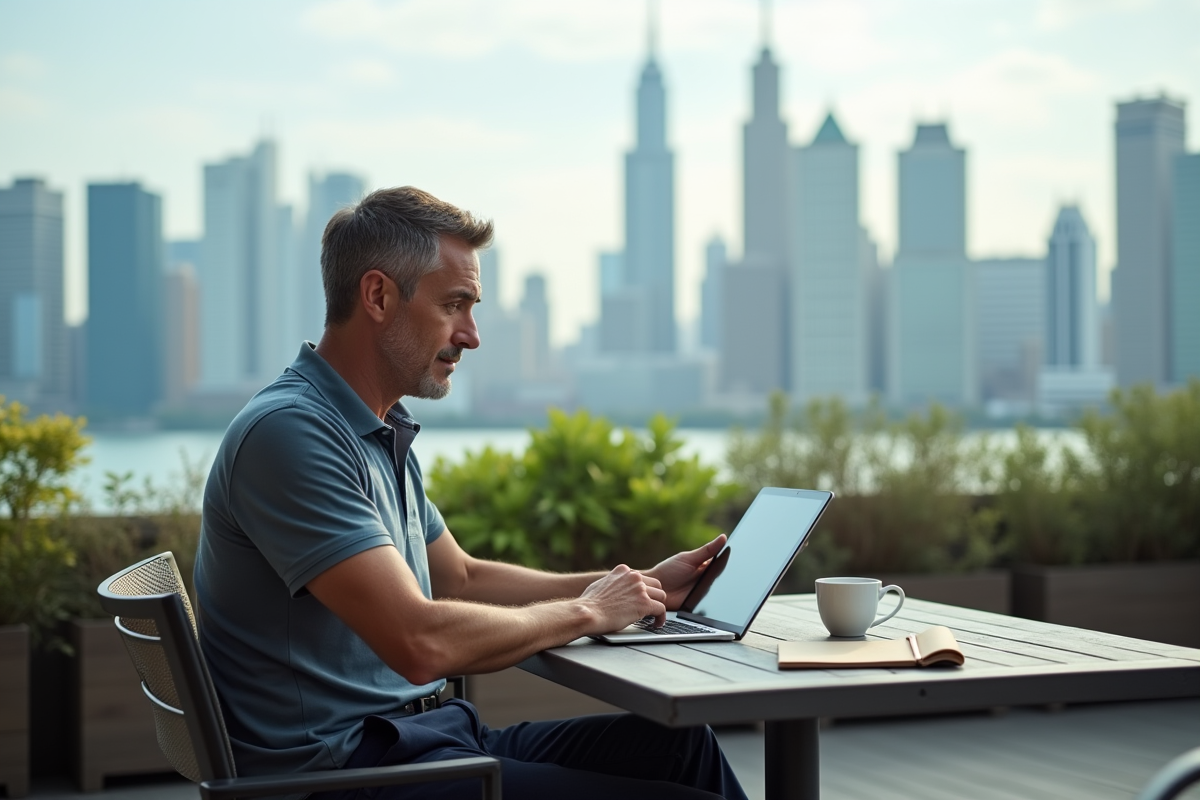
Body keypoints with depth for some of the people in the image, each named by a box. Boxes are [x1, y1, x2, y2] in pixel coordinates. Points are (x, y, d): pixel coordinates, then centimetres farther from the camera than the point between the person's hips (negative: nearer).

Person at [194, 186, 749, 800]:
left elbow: (463, 578, 26)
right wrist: (583, 613, -10)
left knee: (681, 744, 3)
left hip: (421, 731, 10)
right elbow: (422, 643, -26)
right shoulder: (290, 432, -19)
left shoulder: (380, 434, 15)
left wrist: (642, 587, 16)